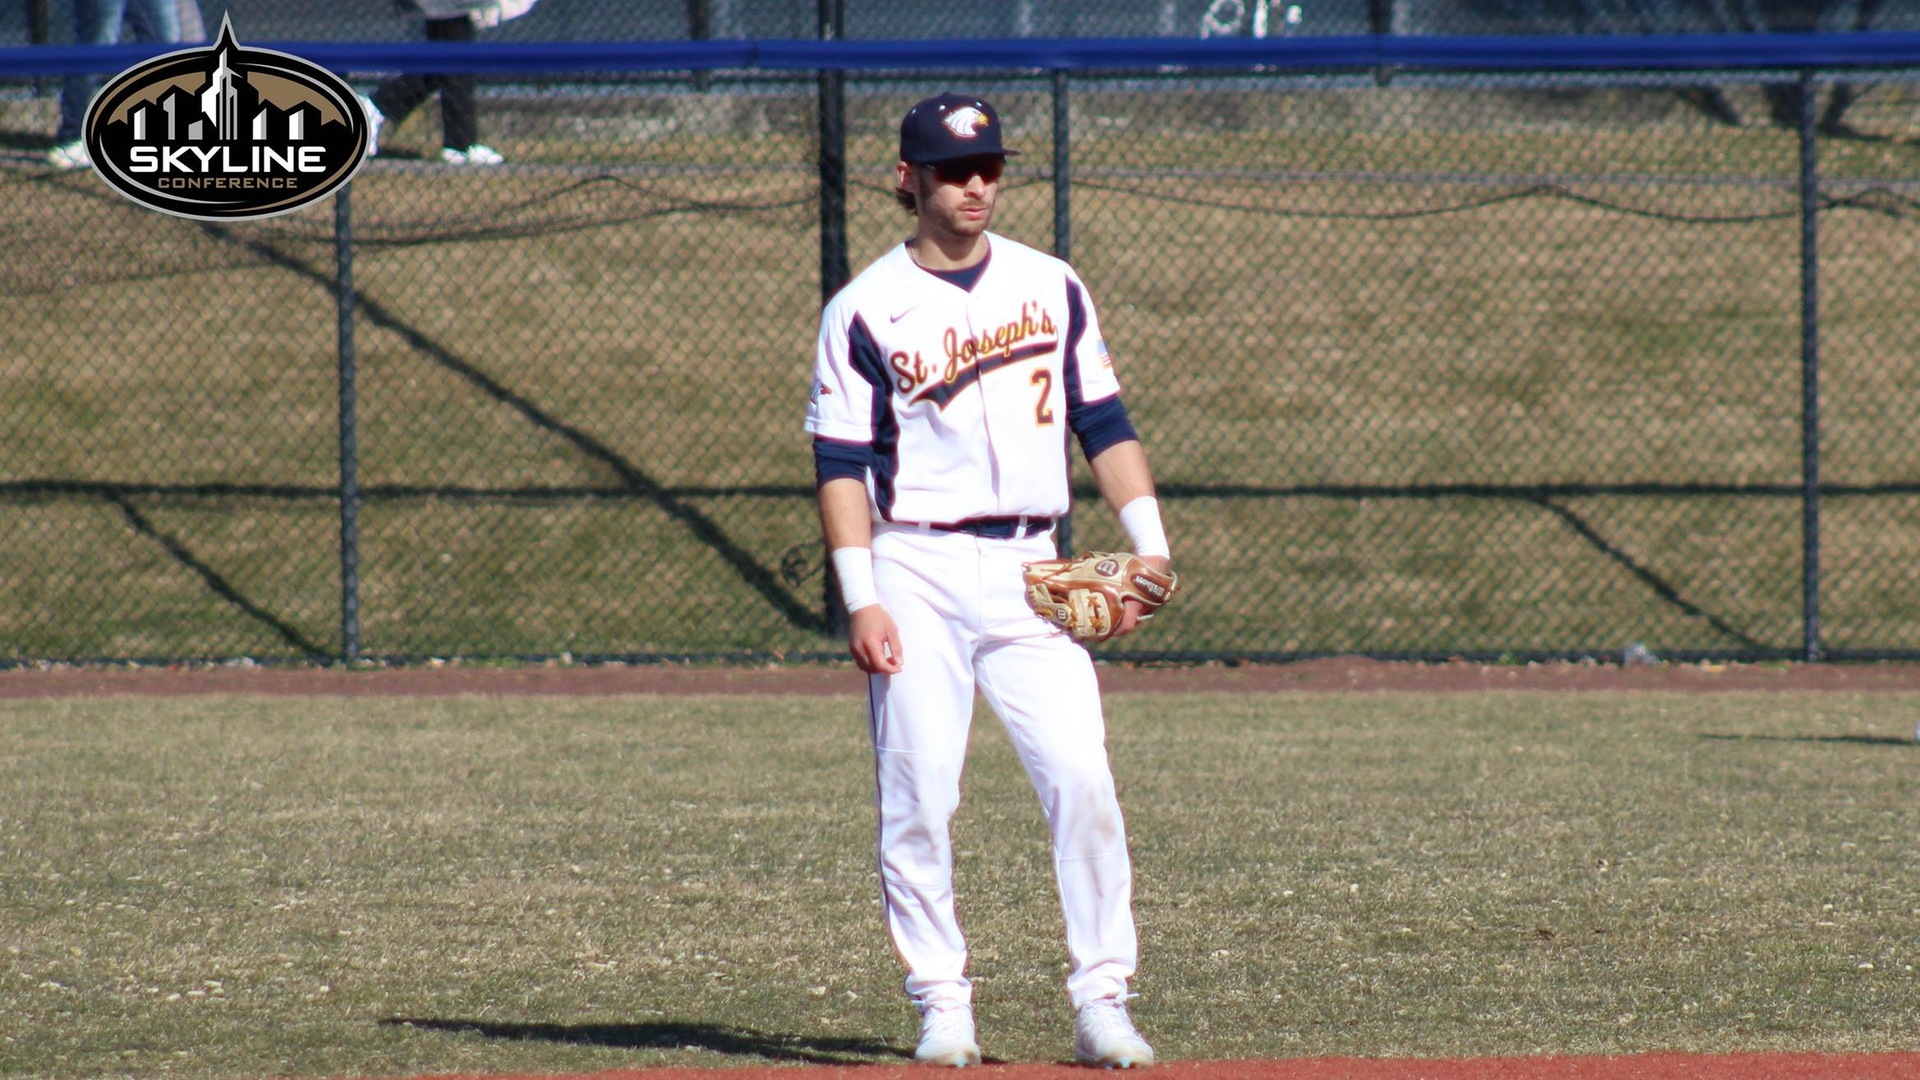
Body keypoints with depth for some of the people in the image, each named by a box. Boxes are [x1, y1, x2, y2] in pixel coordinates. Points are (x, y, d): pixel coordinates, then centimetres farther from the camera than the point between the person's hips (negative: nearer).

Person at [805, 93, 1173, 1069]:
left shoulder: (1051, 288, 11)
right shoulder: (865, 310, 1)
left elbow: (1104, 424, 13)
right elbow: (842, 465, -3)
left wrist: (1148, 546, 1)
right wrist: (861, 601, -12)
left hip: (1028, 573, 2)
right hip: (916, 570, -2)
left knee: (1082, 780, -10)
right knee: (918, 795, -4)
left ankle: (1102, 1004, -6)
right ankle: (940, 1003, 6)